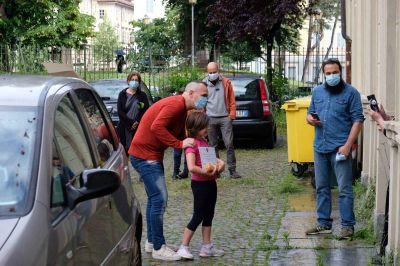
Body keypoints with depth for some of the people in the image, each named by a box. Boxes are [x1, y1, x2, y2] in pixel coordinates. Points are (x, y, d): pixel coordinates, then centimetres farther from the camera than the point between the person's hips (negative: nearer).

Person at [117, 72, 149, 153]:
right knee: (124, 150, -1)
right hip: (124, 128, 0)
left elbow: (146, 110, 0)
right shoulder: (122, 94, 10)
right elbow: (120, 111, 0)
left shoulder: (142, 95, 10)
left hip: (138, 128, 0)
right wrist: (130, 123, -10)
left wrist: (137, 122, -14)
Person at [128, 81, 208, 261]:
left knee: (154, 199, 17)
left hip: (152, 156, 11)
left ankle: (151, 242, 27)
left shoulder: (182, 109, 13)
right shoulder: (176, 104, -20)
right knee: (160, 199, -10)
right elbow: (156, 127, -31)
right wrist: (180, 144, -28)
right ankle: (158, 248, -4)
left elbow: (180, 137, 18)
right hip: (145, 155, -11)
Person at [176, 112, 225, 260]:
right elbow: (192, 167, -27)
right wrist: (207, 172, -25)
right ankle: (183, 247, 8)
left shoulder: (203, 141, 10)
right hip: (200, 184, -9)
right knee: (198, 217, -2)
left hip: (210, 182, 9)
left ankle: (207, 247, 24)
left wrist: (219, 162, 3)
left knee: (209, 215, 15)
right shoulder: (191, 144, -19)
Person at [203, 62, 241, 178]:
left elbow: (232, 100, 7)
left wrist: (232, 114, -1)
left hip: (225, 117, -1)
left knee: (229, 144, -6)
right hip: (210, 119, 1)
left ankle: (232, 170, -2)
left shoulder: (226, 82, 6)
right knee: (213, 146, 6)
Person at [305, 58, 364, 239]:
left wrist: (347, 145, -15)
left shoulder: (351, 93, -3)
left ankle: (348, 225, 6)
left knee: (344, 189, -2)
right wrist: (310, 118, -4)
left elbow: (358, 120, -7)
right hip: (320, 147, 6)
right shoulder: (317, 92, 12)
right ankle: (323, 224, 22)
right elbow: (310, 113, 22)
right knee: (321, 188, 12)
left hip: (340, 148, -5)